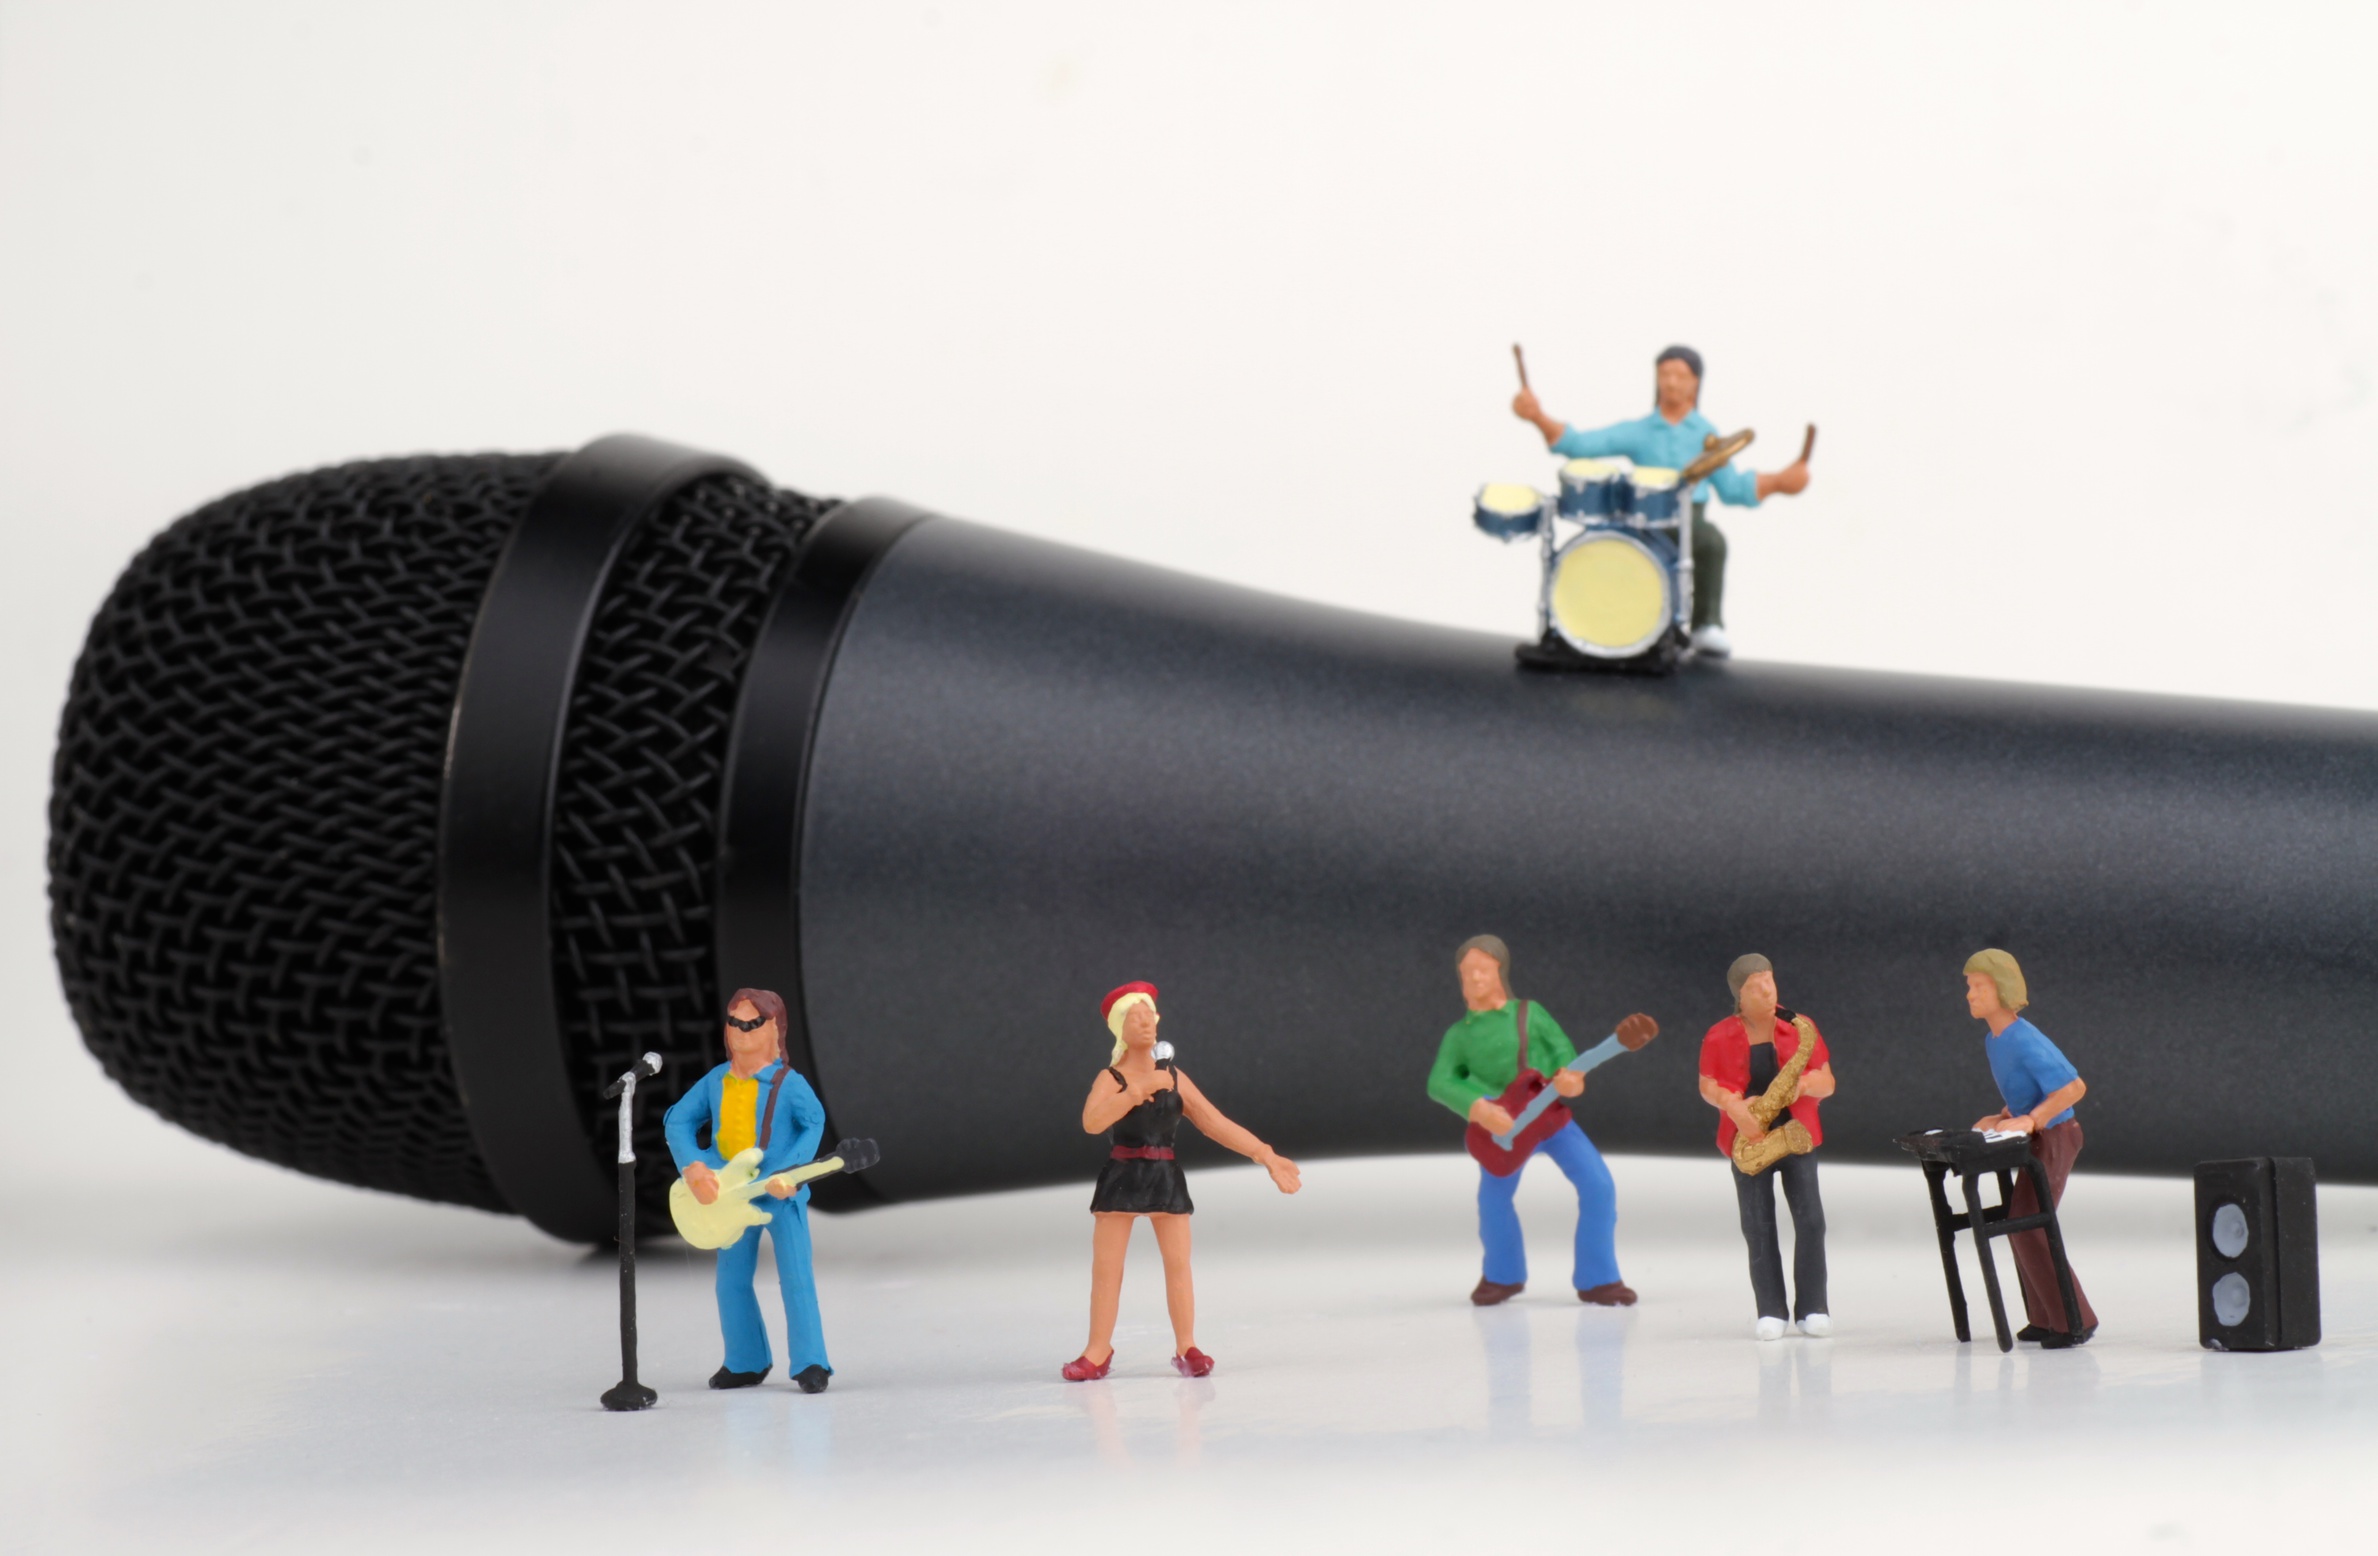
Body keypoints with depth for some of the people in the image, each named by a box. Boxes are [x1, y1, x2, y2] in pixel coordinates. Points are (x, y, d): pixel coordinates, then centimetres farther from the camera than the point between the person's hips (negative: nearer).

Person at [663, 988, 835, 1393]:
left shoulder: (789, 1083, -13)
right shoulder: (715, 1082, 0)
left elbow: (814, 1122, -9)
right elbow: (678, 1121, 2)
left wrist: (791, 1171, -18)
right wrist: (693, 1166, -12)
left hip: (782, 1195, -5)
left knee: (795, 1277, -9)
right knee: (731, 1281, 11)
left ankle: (809, 1364, -4)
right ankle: (746, 1363, 25)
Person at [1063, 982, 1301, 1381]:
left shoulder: (1175, 1078, 8)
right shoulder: (1110, 1078, -3)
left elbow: (1218, 1124, 8)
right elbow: (1091, 1122, -23)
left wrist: (1266, 1156, 2)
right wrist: (1142, 1088, -26)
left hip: (1167, 1178, 3)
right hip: (1121, 1177, -3)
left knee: (1178, 1263, -2)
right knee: (1105, 1267, -3)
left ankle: (1186, 1348, 5)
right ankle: (1098, 1352, 4)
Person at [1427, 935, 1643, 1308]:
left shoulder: (1529, 1012, 8)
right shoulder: (1459, 1034, 6)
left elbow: (1562, 1048, 0)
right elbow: (1440, 1083, -7)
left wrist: (1567, 1075, -24)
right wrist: (1480, 1111, -25)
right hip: (1503, 1124, 0)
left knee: (1598, 1185, -13)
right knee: (1493, 1196, -15)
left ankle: (1596, 1280, -1)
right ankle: (1503, 1275, 13)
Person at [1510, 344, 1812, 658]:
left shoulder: (1707, 435, 16)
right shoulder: (1636, 432, 13)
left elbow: (1730, 488, 14)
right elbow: (1581, 444, 2)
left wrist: (1778, 482, 1)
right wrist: (1539, 418, -11)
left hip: (1690, 518, 0)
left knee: (1711, 539, -34)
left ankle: (1707, 626, -24)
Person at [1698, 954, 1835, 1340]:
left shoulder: (1801, 1028, 2)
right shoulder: (1719, 1037, 0)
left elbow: (1827, 1083, 4)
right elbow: (1707, 1086, 3)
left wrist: (1804, 1082, -18)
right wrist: (1733, 1105, -17)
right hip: (1748, 1142, 0)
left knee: (1810, 1220, -6)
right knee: (1758, 1228, -1)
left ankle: (1812, 1308, 4)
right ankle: (1770, 1311, 7)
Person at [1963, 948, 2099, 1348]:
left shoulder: (2025, 1042, -22)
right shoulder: (1993, 1042, 8)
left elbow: (2074, 1087, -28)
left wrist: (2029, 1120, -29)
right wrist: (2004, 1118, 8)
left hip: (2055, 1136, -10)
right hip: (2036, 1137, 10)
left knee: (2027, 1225, -11)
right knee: (2020, 1224, 12)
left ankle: (2074, 1322, -5)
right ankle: (2045, 1318, 20)